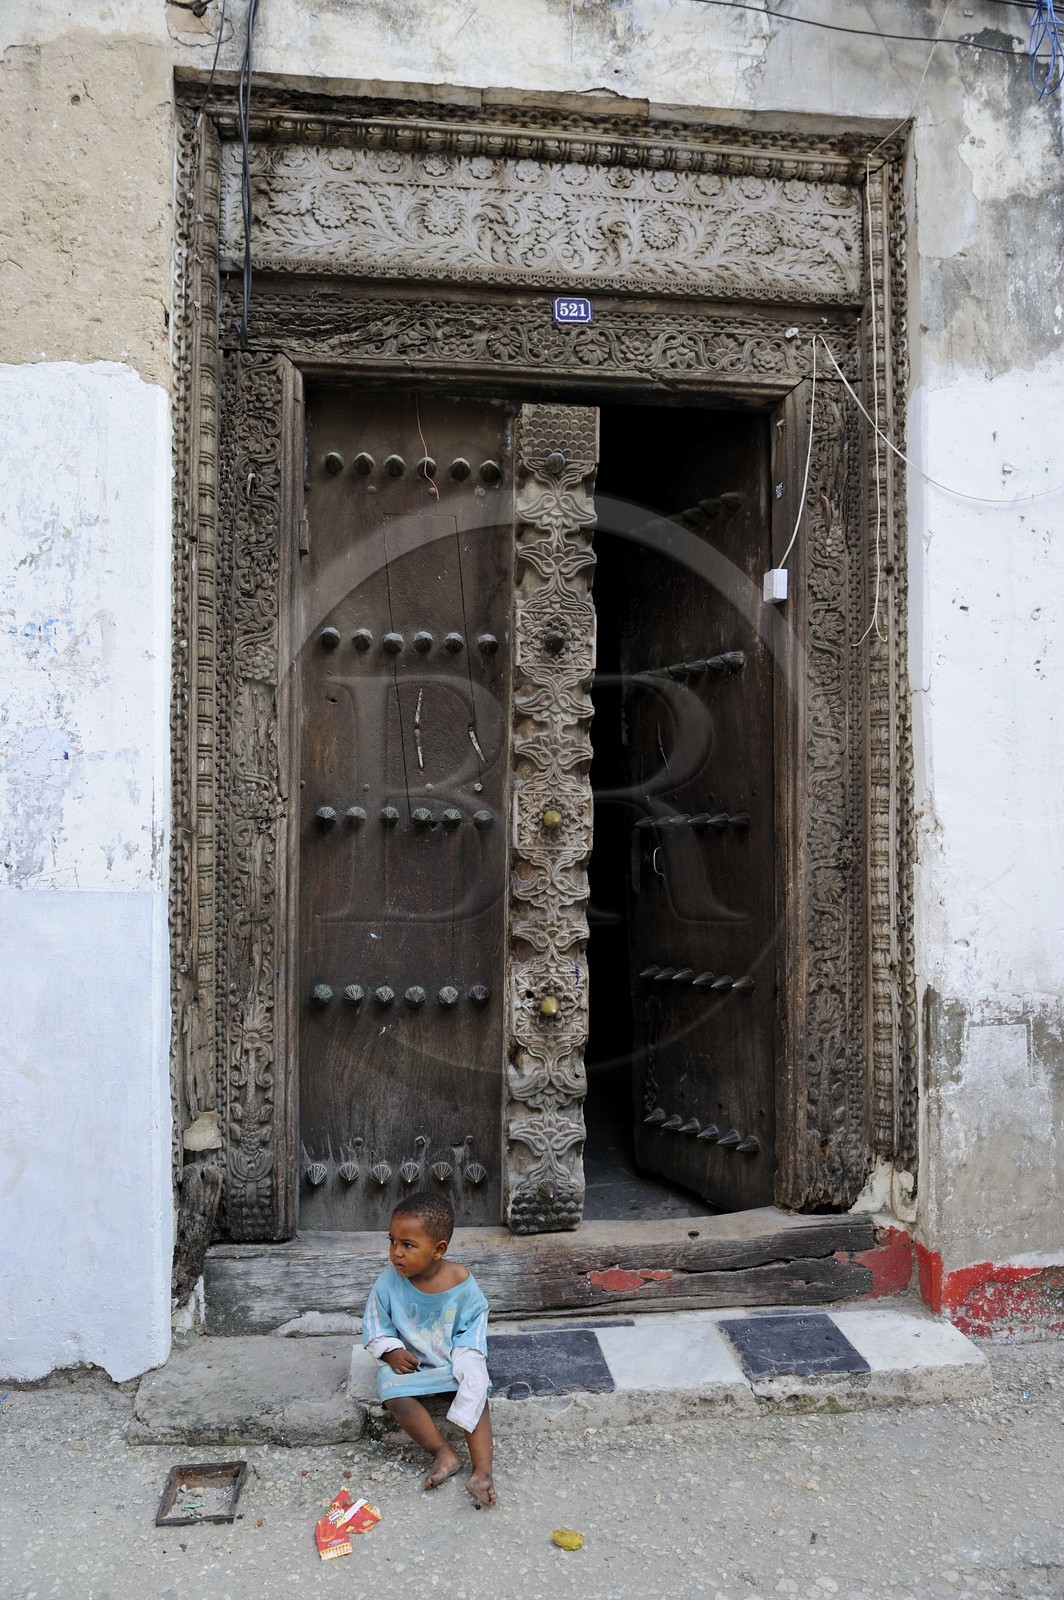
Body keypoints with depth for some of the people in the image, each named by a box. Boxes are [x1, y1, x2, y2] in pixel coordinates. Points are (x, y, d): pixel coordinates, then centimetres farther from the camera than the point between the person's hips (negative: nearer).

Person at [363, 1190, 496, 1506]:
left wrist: (466, 1354, -20)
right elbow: (375, 1323, -1)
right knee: (394, 1392, -30)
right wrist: (390, 1352, -16)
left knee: (475, 1390, -27)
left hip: (453, 1359, -1)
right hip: (406, 1361, 1)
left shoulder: (461, 1281, -17)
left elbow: (475, 1323, -4)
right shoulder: (389, 1282, -15)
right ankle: (444, 1453, -20)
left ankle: (482, 1470, -28)